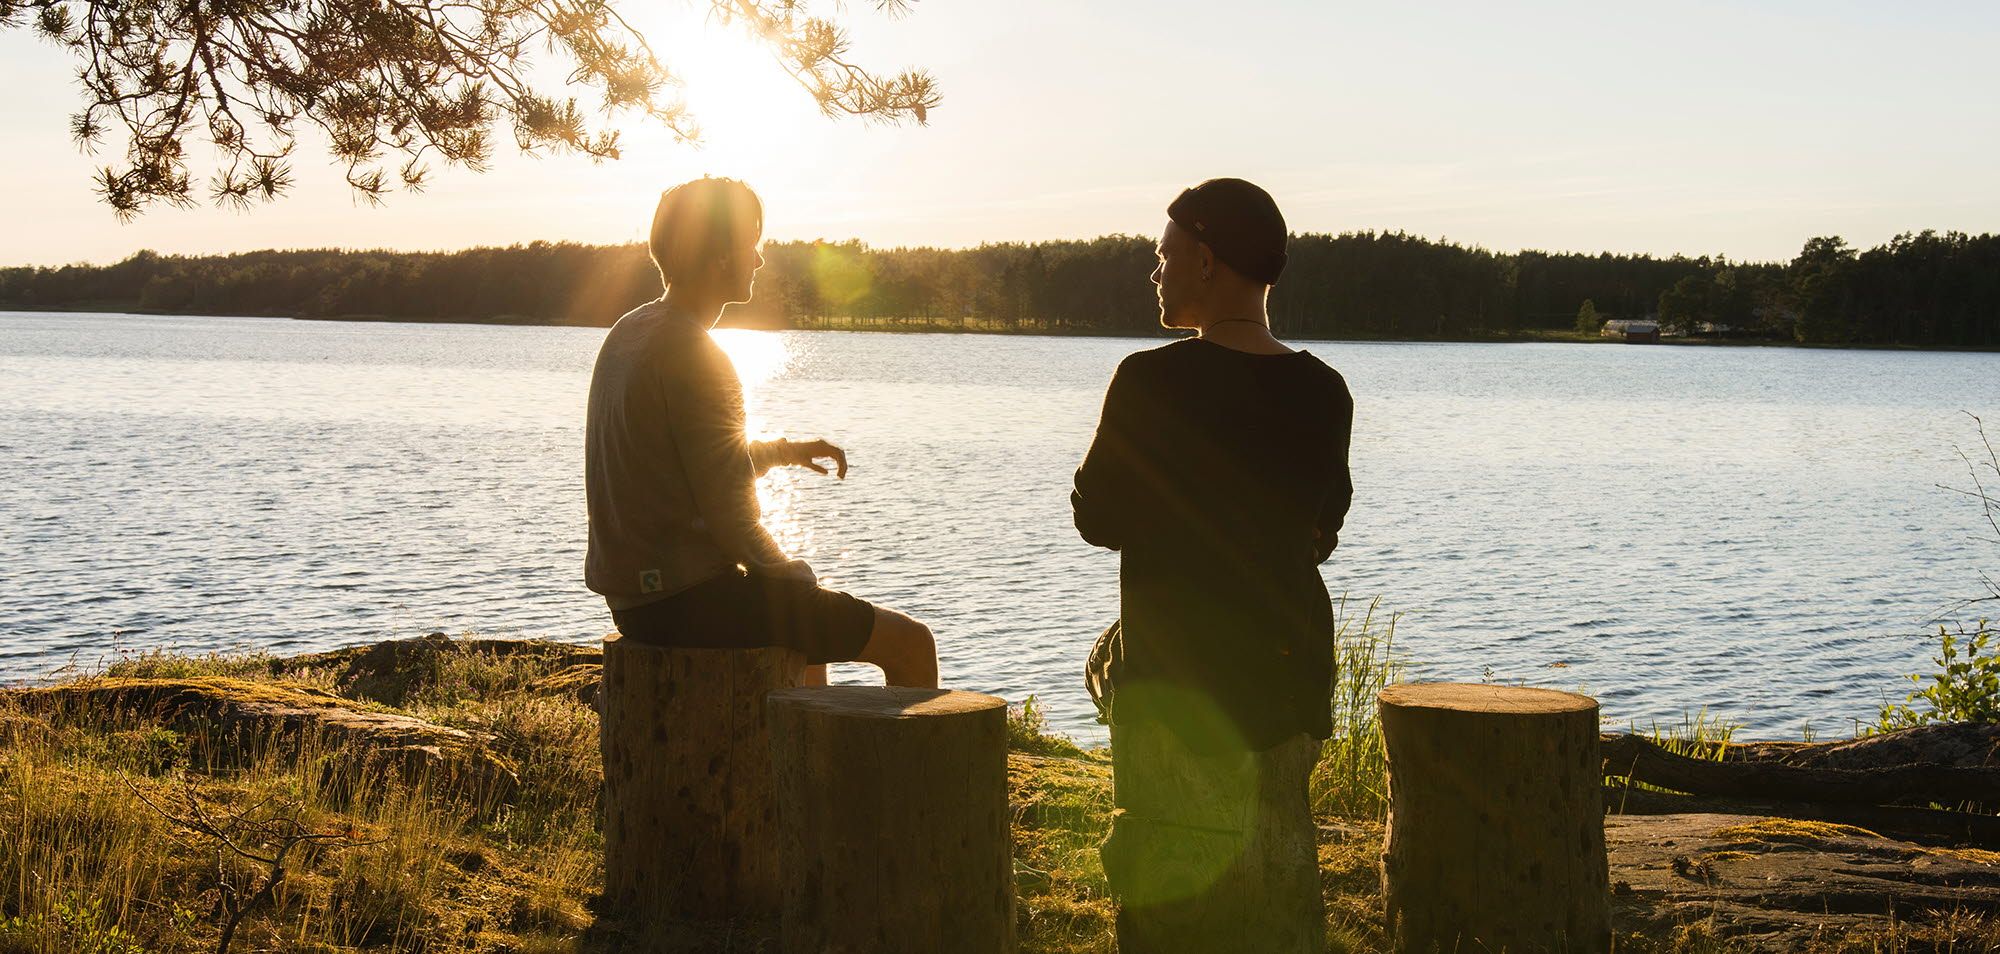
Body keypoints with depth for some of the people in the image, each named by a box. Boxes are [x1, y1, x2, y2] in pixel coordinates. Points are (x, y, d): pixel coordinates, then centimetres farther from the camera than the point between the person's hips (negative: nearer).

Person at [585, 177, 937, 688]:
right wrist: (793, 576, -4)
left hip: (634, 597, 10)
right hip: (692, 601, -10)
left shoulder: (628, 333, 10)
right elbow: (731, 519, -20)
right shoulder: (694, 358, -19)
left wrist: (783, 451, 18)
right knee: (911, 643, -2)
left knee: (813, 618, 36)